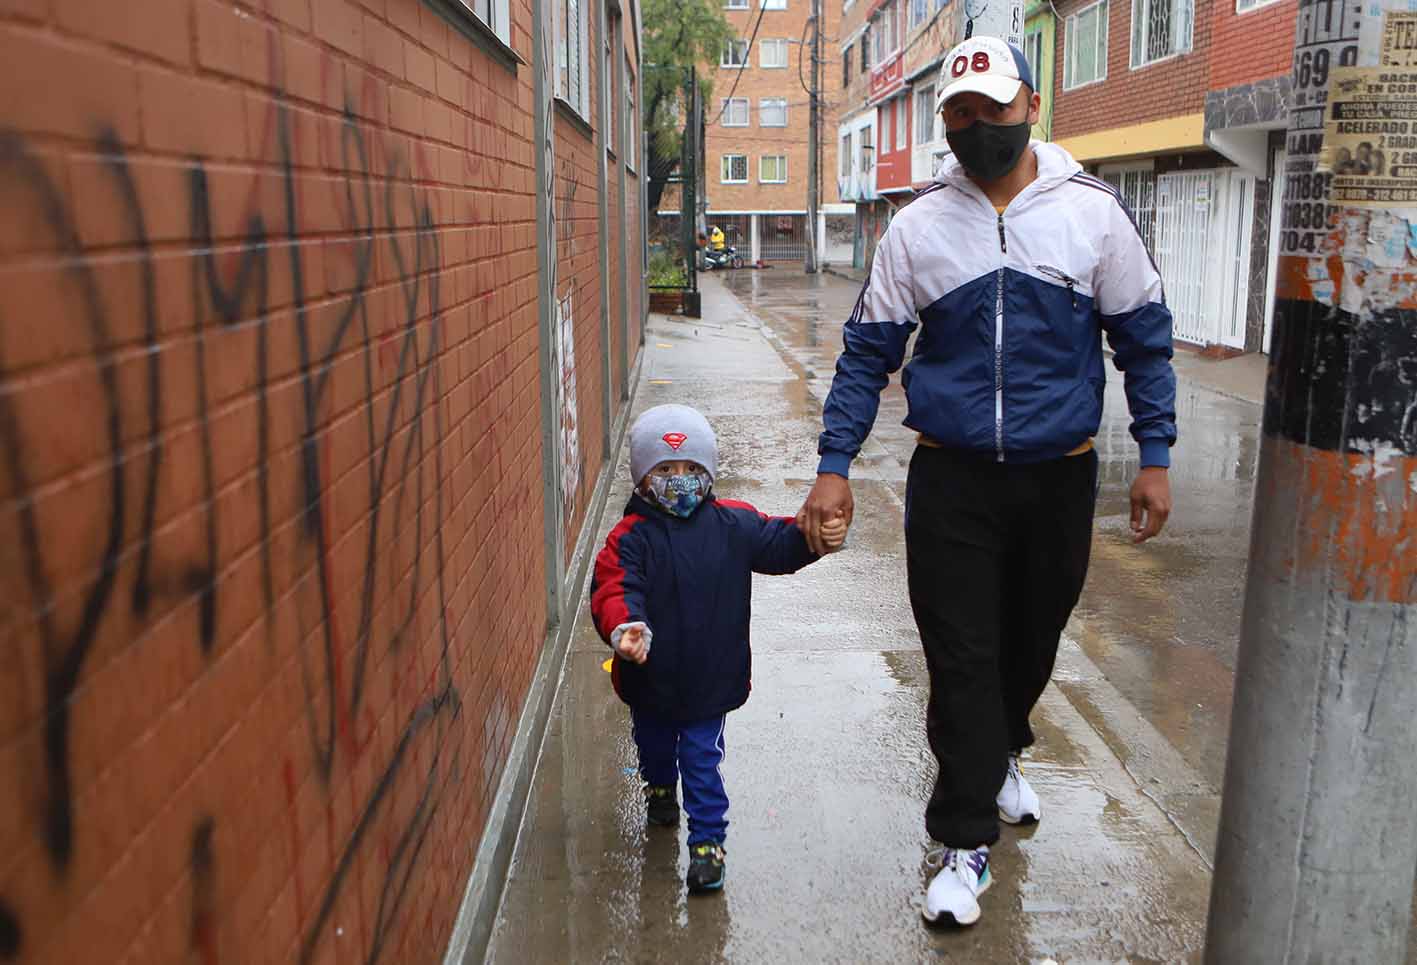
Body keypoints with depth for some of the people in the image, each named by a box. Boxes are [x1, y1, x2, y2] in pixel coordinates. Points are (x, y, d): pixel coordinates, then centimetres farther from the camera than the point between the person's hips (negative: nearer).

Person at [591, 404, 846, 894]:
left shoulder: (733, 523, -6)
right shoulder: (631, 537, -14)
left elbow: (778, 543, -3)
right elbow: (614, 590, -25)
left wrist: (819, 537, -24)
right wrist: (624, 627, -46)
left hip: (711, 675, -1)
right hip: (650, 675, 2)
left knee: (702, 759, 3)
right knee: (654, 744, 27)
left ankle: (708, 841, 16)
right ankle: (660, 789, 57)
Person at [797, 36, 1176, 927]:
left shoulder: (1092, 211, -2)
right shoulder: (918, 227, -2)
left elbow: (1145, 339, 4)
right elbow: (868, 353, 1)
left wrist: (1156, 459, 0)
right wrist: (834, 467, -7)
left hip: (1060, 478, 1)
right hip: (953, 480, -1)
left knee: (1032, 640, 18)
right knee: (962, 659, 0)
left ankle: (1000, 757, 47)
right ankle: (967, 843, 12)